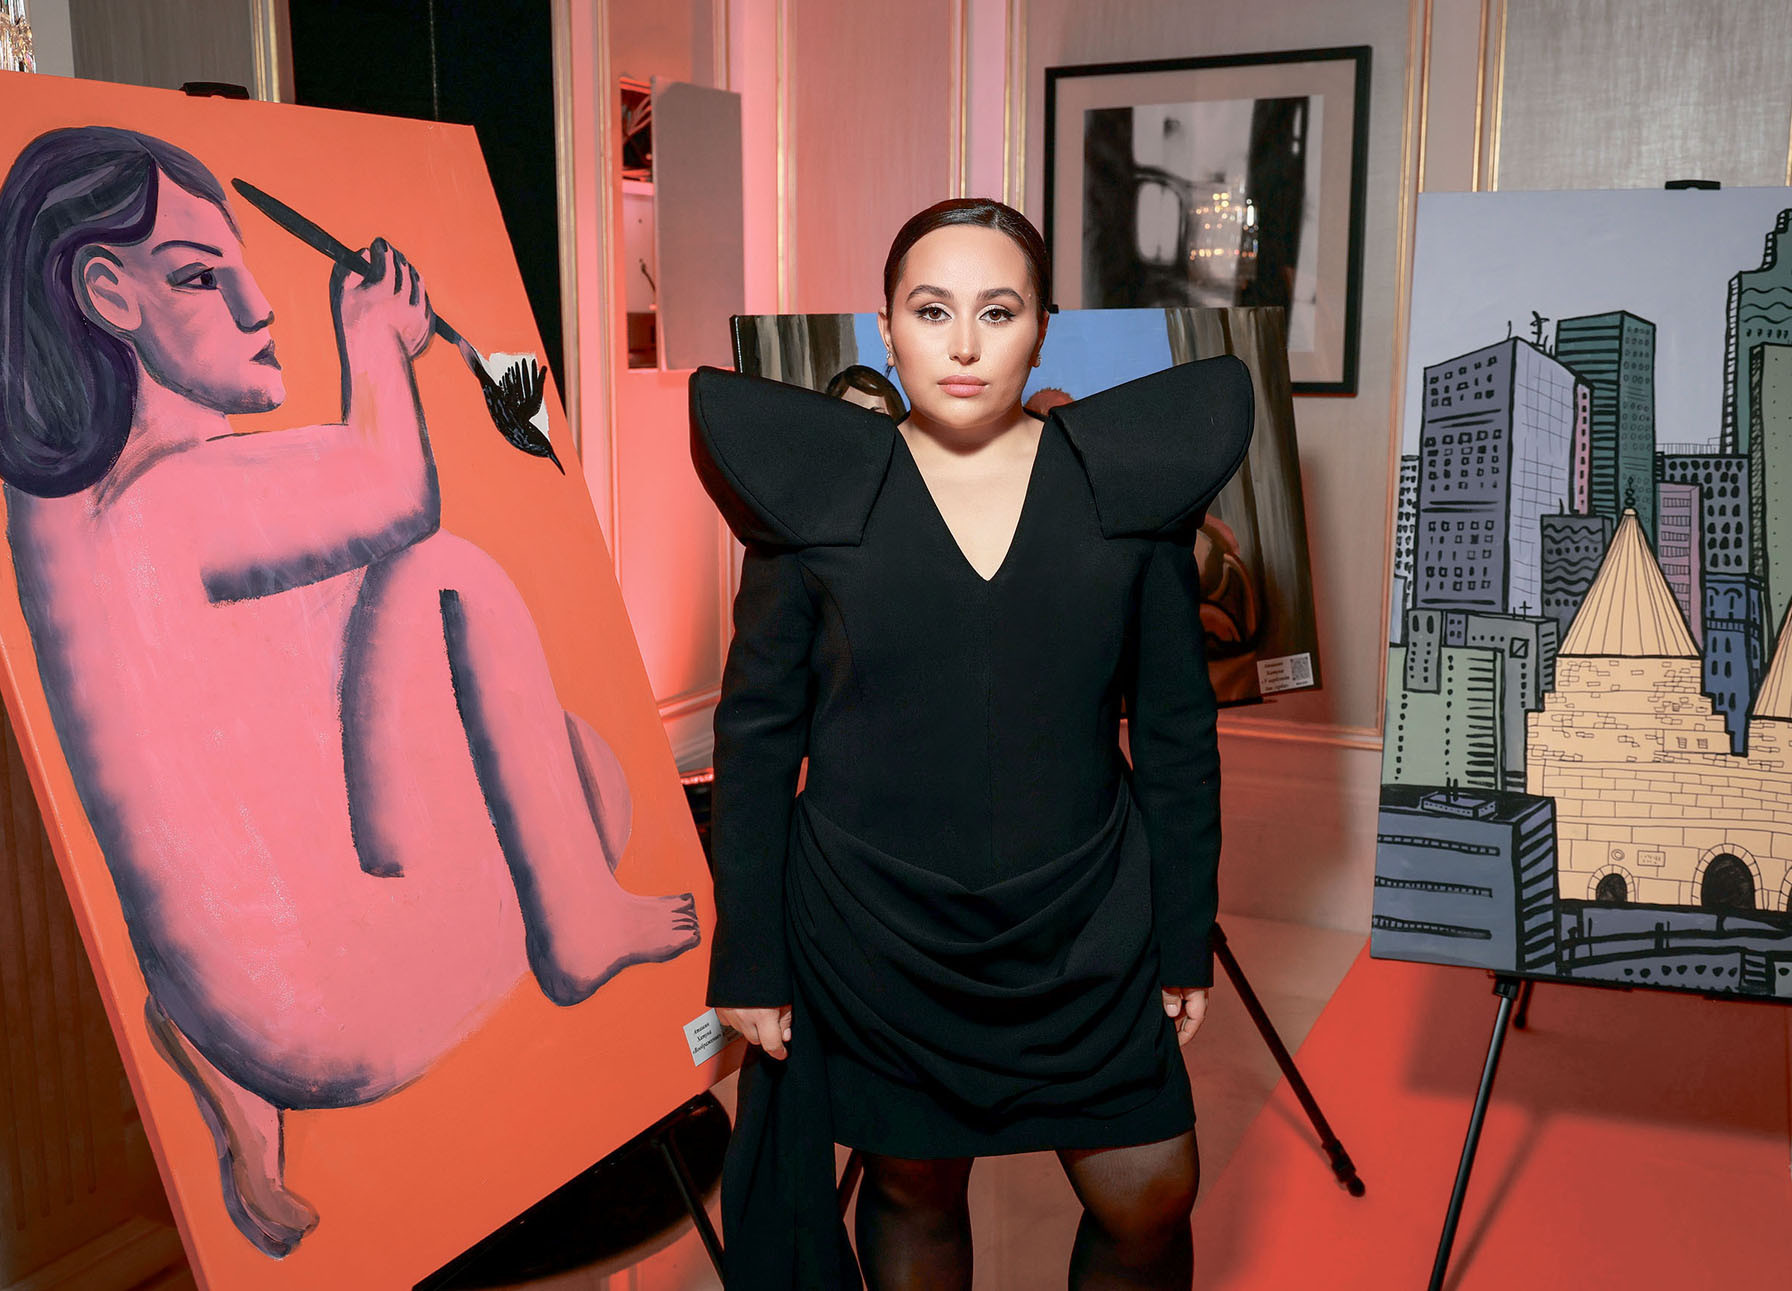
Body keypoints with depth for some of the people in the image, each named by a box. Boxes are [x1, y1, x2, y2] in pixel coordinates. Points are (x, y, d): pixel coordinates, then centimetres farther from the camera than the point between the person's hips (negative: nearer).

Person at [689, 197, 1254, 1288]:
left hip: (1083, 932, 1)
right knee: (915, 1190, 17)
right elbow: (757, 733, -2)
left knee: (1149, 1204, 9)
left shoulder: (1130, 485, -4)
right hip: (875, 935, -1)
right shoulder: (816, 493, -6)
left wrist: (1185, 940, 3)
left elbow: (1177, 730, 2)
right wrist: (748, 954, -2)